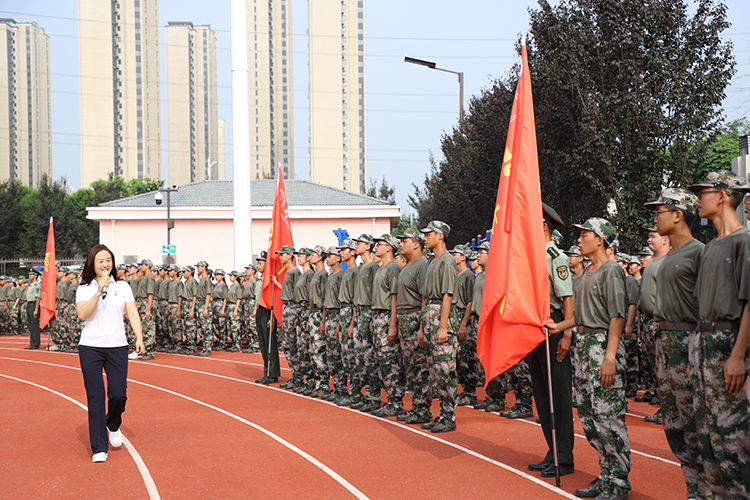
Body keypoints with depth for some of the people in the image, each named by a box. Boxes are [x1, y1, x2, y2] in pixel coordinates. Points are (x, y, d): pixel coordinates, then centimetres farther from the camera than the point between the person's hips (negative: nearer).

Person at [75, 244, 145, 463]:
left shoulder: (122, 286, 9)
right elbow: (82, 314, -11)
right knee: (95, 397, -5)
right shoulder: (84, 289, 5)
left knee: (118, 395, -4)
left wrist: (139, 338, -8)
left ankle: (113, 425, 31)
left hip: (117, 347, 1)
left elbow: (133, 313, 4)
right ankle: (99, 448, 1)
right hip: (90, 347, -1)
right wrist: (99, 291, -18)